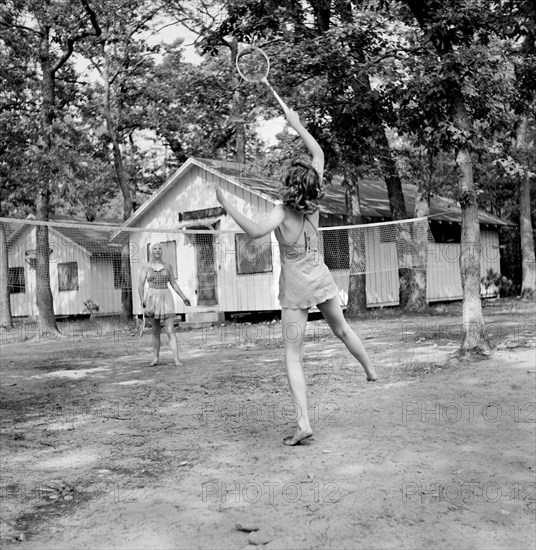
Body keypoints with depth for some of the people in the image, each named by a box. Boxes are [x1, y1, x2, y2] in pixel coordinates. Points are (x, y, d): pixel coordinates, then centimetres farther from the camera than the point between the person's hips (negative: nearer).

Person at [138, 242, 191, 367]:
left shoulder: (168, 265, 6)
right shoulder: (146, 267, 4)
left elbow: (173, 283, 10)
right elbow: (141, 286, -3)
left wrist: (183, 297, 3)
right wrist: (142, 300, -17)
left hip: (166, 298, -1)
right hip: (152, 298, 1)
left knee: (170, 330, -10)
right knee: (156, 331, 9)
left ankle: (177, 359, -15)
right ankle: (156, 358, 24)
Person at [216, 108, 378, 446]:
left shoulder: (283, 211, -21)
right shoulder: (314, 203, -6)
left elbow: (256, 231, -40)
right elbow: (319, 154, 7)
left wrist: (227, 205, -34)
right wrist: (297, 125, 13)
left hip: (295, 286, -5)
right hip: (321, 278, 5)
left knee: (294, 355, -3)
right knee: (342, 329, 29)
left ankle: (304, 423, -10)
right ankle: (371, 369, 50)